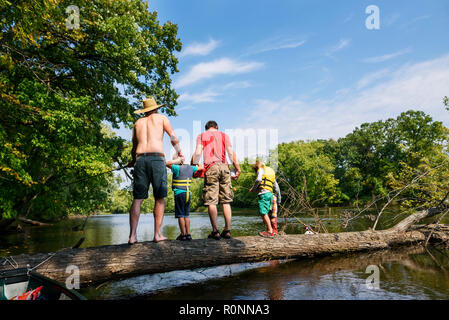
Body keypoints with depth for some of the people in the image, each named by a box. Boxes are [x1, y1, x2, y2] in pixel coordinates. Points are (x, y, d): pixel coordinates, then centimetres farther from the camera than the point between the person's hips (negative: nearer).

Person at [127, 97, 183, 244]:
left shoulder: (138, 123, 24)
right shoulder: (161, 118, 15)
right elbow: (174, 138, 12)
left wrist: (133, 161, 46)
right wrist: (179, 152, 29)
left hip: (140, 159, 3)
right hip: (157, 158, -3)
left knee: (137, 199, 3)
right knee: (159, 198, 3)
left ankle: (132, 235, -2)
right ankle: (157, 234, 1)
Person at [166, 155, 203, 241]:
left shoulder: (178, 168, -10)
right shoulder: (190, 168, 8)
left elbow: (167, 163, -16)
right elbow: (200, 167, 22)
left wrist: (176, 160, -7)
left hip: (179, 193, -6)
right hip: (188, 194, 6)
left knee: (180, 215, -1)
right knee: (186, 215, 11)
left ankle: (183, 235, -2)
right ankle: (188, 234, 8)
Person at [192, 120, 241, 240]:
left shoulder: (201, 136, 16)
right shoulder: (224, 135, 19)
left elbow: (198, 153, 1)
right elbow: (231, 153, 9)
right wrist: (237, 168, 9)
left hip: (210, 168, -2)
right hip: (224, 167, 2)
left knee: (211, 201, -2)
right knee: (226, 201, 5)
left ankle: (215, 231, -6)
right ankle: (227, 231, 5)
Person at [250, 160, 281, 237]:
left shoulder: (261, 169, 7)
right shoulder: (272, 172, 28)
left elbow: (258, 179, -14)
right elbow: (277, 187, 27)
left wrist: (253, 189, -1)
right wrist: (279, 199, 31)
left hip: (263, 193, -8)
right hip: (270, 194, 8)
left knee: (263, 213, -11)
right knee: (267, 213, 12)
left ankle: (270, 231, -15)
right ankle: (274, 230, 12)